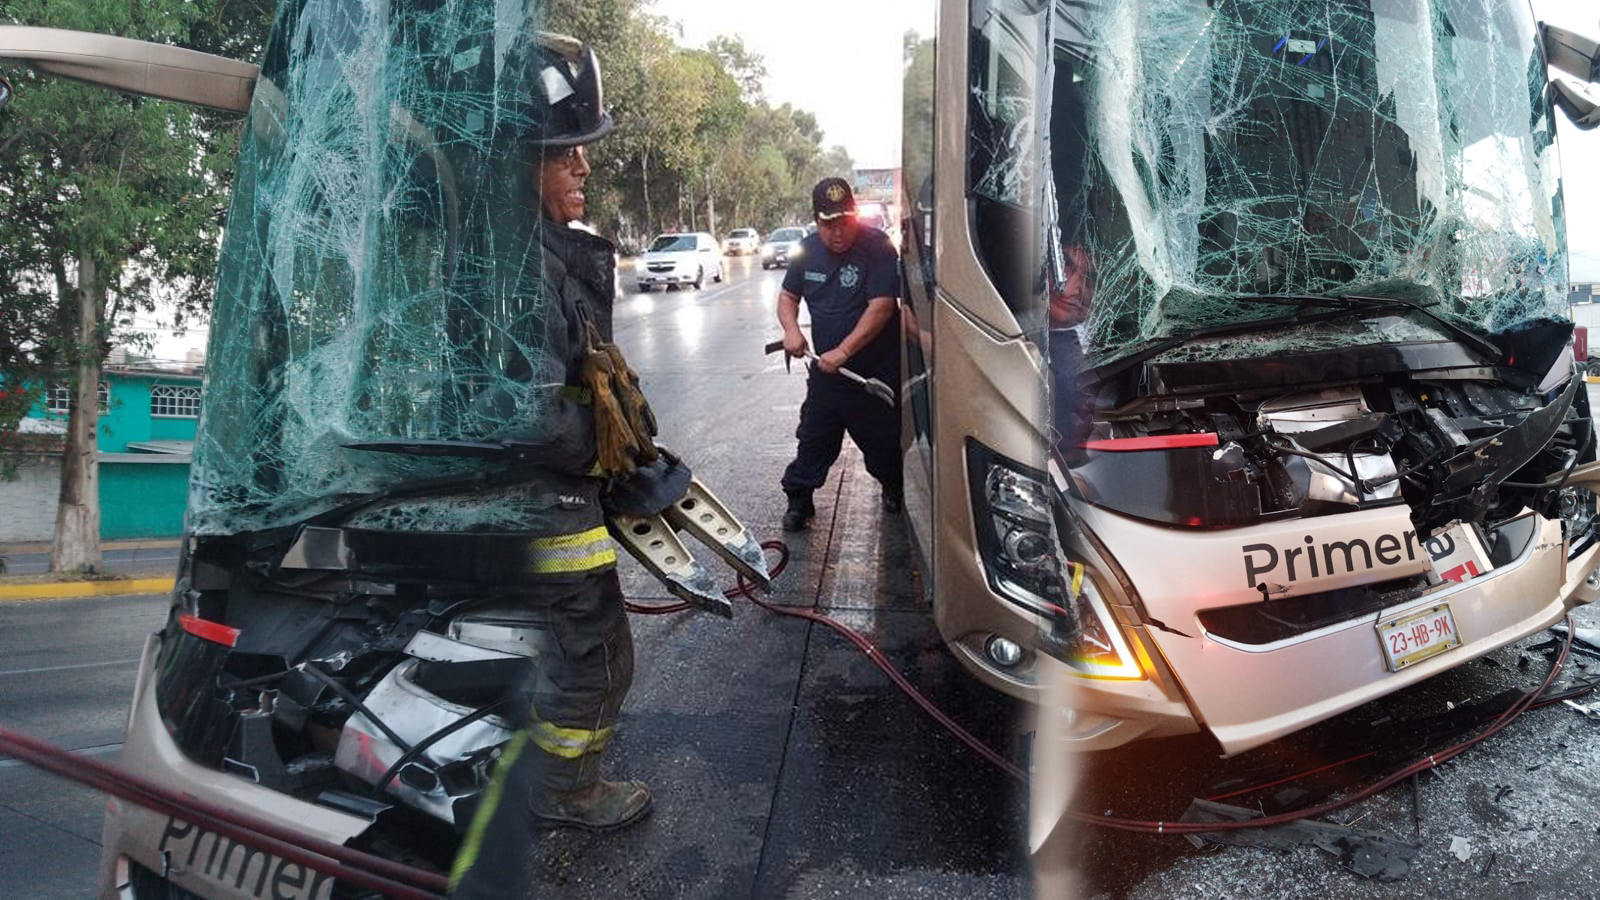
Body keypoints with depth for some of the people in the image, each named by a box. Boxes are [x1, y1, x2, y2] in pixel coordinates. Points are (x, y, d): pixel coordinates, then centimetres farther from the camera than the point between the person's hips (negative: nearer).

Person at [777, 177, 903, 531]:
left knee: (882, 439, 11)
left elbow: (881, 306, -23)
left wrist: (843, 350, -27)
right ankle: (798, 500, 19)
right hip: (826, 368, 4)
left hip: (877, 369, -4)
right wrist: (791, 328, -8)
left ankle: (895, 489, 36)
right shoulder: (807, 250, 2)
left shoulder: (877, 246, -17)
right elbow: (788, 295, 14)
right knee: (814, 438, 8)